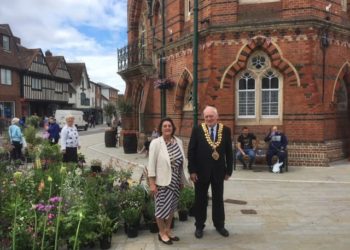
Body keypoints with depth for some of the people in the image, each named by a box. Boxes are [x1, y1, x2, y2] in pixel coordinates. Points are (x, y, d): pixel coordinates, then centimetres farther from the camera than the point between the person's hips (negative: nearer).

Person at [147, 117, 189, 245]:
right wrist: (152, 183, -14)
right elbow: (151, 164, -11)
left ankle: (168, 230, 32)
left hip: (175, 181, 5)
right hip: (162, 181, -5)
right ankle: (162, 233, 23)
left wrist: (182, 180, 11)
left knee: (172, 206, 15)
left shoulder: (178, 141, 3)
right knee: (162, 206, 5)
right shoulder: (156, 143, -12)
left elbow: (182, 162, 8)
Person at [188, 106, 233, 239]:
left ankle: (219, 225, 31)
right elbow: (191, 151, -6)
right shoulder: (197, 130, -6)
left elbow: (229, 152, 3)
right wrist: (192, 170, -11)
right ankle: (199, 226, 26)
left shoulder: (225, 130, -1)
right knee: (200, 200, 11)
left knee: (218, 199, 14)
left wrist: (229, 170, 1)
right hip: (201, 171, -1)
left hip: (218, 171, 2)